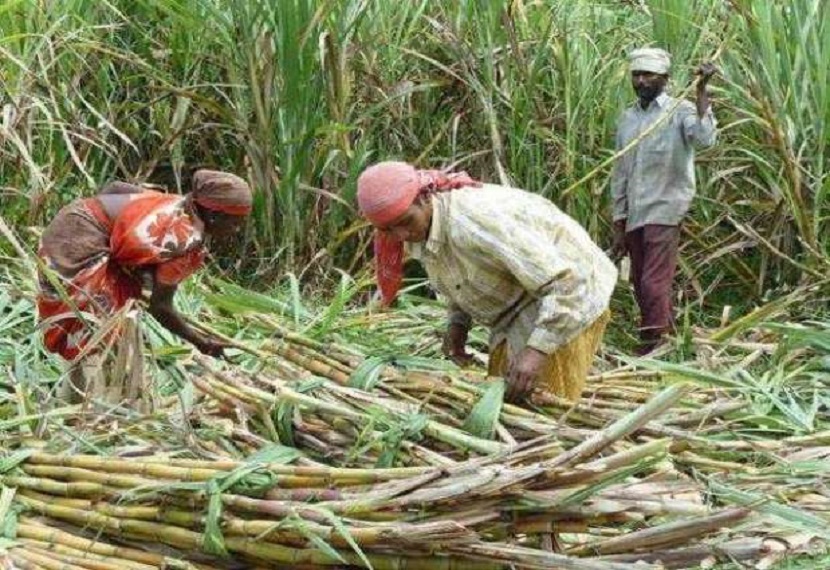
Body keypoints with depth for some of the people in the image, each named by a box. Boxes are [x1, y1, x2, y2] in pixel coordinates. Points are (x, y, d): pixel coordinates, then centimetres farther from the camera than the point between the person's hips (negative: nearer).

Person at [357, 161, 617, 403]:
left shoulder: (475, 221, -35)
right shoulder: (419, 234, -6)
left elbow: (566, 282, -35)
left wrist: (537, 349, -40)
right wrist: (458, 322, -2)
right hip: (516, 313, 9)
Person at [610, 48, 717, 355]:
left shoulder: (680, 111, -5)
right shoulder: (627, 118, 13)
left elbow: (705, 138, -28)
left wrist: (702, 89, -28)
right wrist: (618, 228, 12)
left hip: (665, 212, -7)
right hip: (634, 216, 7)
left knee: (653, 285, -11)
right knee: (639, 284, 10)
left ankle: (653, 349, -5)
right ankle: (666, 338, 21)